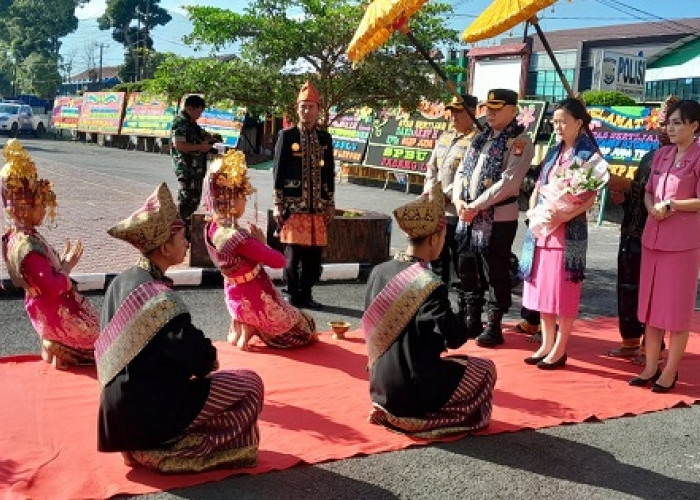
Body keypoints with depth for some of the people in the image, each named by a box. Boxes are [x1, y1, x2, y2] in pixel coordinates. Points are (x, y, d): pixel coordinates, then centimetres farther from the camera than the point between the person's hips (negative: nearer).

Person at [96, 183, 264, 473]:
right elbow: (202, 360, -21)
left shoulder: (121, 283, 3)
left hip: (120, 408, 9)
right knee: (249, 384, 1)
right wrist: (209, 357, 3)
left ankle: (143, 445, 16)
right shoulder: (161, 299, -24)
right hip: (151, 413, -9)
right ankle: (171, 455, 1)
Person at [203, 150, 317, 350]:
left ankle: (239, 327, 12)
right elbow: (279, 261, -26)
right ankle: (249, 329, -2)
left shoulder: (211, 229, -6)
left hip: (235, 296, 9)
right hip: (255, 301, -9)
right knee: (304, 327, 12)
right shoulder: (238, 238, -31)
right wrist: (262, 243, -9)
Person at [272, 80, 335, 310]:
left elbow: (329, 173, 15)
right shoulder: (286, 136, 0)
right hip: (294, 206, -4)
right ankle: (292, 295, 11)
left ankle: (305, 295, 19)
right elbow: (278, 171, -2)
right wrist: (278, 205, -7)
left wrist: (330, 204, 12)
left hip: (318, 208, 4)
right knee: (294, 252, -3)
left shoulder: (325, 138, 12)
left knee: (314, 254, 6)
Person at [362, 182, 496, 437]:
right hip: (414, 391, -7)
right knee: (486, 368, 14)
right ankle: (422, 420, 4)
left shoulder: (378, 272, -2)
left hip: (380, 385, 7)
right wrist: (457, 320, 0)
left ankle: (389, 412, 13)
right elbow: (456, 337, -22)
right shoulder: (430, 286, -23)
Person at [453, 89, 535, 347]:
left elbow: (509, 182, -18)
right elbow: (462, 171, 15)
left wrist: (476, 205, -19)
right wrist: (459, 200, -3)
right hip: (468, 216, 8)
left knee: (495, 274, 1)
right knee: (468, 270, 14)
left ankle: (493, 326, 12)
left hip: (497, 218, -7)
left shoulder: (520, 142, -7)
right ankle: (472, 320, 28)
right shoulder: (480, 138, 17)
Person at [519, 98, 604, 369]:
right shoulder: (553, 152, 15)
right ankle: (546, 344, 21)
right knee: (542, 287, 10)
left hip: (569, 230, -7)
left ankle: (559, 349, 9)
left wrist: (566, 215, -24)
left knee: (564, 290, -1)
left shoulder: (589, 154, -4)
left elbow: (591, 197, -11)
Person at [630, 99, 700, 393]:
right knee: (650, 304, 10)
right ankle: (651, 367, 19)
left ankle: (670, 371, 12)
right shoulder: (662, 154, 12)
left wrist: (670, 205, -16)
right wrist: (652, 208, -5)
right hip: (653, 236, 7)